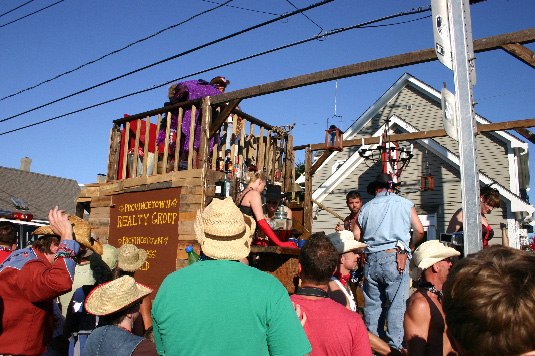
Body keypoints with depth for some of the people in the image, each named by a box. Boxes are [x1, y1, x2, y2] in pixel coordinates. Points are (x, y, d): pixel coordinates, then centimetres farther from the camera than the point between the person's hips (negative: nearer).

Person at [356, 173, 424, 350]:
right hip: (395, 257, -2)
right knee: (396, 305, 1)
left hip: (371, 260, 3)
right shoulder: (405, 204, 8)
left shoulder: (366, 207, 12)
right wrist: (410, 247, 20)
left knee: (372, 304, 9)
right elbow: (419, 231, 3)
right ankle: (395, 345, 1)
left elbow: (356, 235, 8)